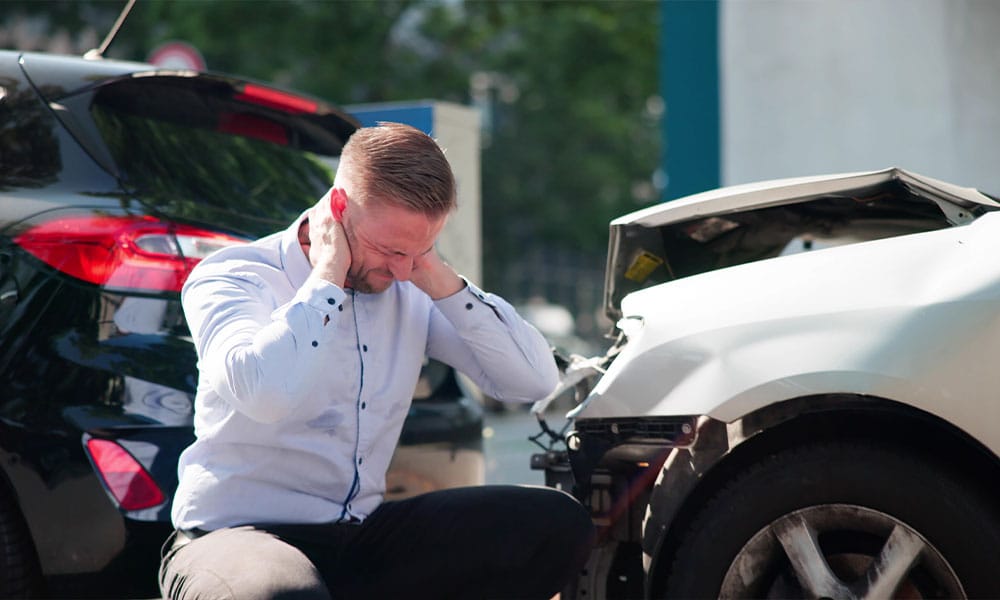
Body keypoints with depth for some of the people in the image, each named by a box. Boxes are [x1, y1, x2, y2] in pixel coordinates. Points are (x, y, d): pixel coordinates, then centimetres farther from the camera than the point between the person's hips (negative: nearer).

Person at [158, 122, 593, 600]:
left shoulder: (409, 291, 6)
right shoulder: (230, 278, -10)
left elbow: (536, 380, 2)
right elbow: (266, 394, -33)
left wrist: (441, 282, -6)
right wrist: (327, 276, -20)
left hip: (361, 538, 6)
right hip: (233, 534, -6)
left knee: (556, 524, -10)